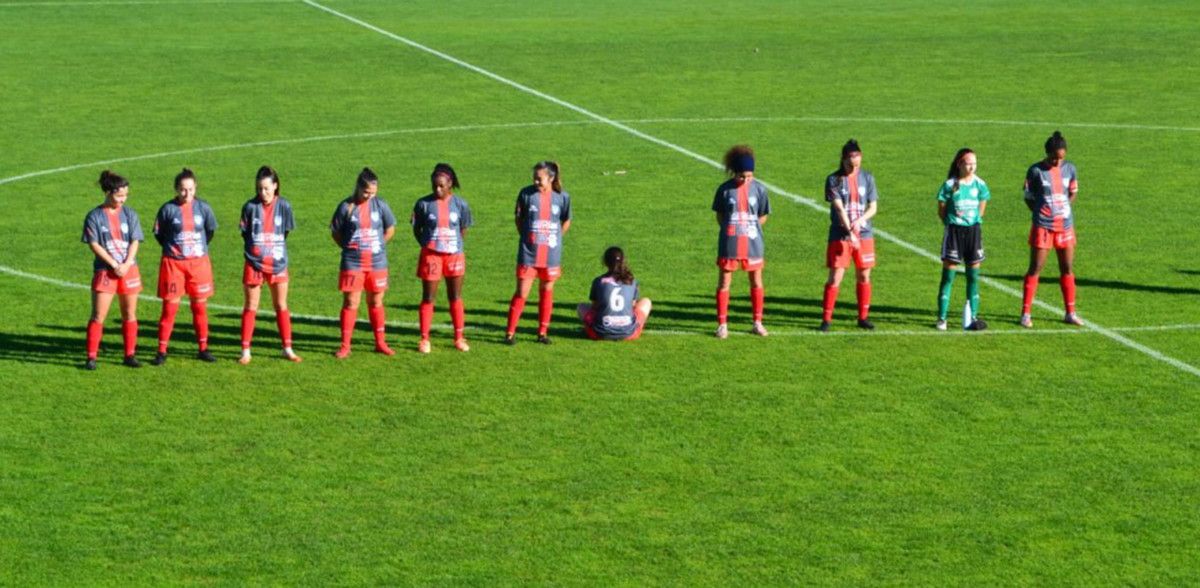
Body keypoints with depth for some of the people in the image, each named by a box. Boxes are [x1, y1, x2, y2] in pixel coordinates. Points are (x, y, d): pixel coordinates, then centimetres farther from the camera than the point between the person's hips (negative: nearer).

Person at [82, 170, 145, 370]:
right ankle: (91, 357, -1)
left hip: (129, 269, 3)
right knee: (98, 315, -5)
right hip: (104, 271, -3)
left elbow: (135, 241, 1)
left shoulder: (129, 214, 5)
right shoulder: (94, 216, -4)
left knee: (130, 314, 6)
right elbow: (94, 244, -8)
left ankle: (130, 355, 15)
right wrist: (114, 265, -13)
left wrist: (126, 265, -13)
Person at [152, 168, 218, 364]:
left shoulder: (203, 208, -1)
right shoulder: (168, 209, -7)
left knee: (200, 307, 8)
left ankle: (203, 349, 17)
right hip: (173, 263, -2)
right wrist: (172, 248, 4)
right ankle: (162, 351, 3)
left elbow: (210, 230, 14)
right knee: (169, 308, -2)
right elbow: (158, 234, 4)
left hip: (199, 263, 2)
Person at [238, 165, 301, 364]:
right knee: (250, 307, 3)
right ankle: (245, 351, 6)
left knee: (281, 306, 8)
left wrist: (273, 248, 6)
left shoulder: (284, 206, -3)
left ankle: (287, 349, 15)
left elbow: (285, 232, 6)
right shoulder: (250, 206, -5)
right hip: (254, 264, -1)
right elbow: (245, 233, 4)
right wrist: (255, 250, 3)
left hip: (277, 264, 1)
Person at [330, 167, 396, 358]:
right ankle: (345, 346, 2)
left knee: (376, 302, 11)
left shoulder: (380, 205, 0)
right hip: (352, 263, -2)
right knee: (350, 303, -2)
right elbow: (336, 233, 3)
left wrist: (378, 246, 8)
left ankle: (380, 343, 20)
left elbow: (390, 229, 12)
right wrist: (349, 248, -2)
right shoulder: (346, 207, -6)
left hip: (377, 262, 2)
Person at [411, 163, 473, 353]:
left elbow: (464, 229, 9)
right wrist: (426, 244, -2)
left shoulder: (460, 204, -1)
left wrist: (456, 245, 2)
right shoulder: (424, 204, -5)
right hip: (431, 255, -1)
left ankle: (459, 338, 16)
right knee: (428, 298, 1)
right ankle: (424, 339, 7)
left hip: (454, 255, 1)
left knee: (456, 297, 7)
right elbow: (416, 229, 5)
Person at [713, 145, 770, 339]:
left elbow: (764, 215, 8)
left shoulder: (759, 189, -2)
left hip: (752, 243, 1)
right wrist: (728, 230, -3)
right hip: (729, 243, -1)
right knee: (724, 282, 1)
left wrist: (751, 229, -2)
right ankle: (722, 324, 8)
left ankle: (757, 323, 18)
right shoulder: (725, 189, -5)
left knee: (756, 281, 7)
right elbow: (719, 214, 6)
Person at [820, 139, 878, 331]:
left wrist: (860, 221, -14)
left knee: (864, 276, 7)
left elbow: (873, 207, 5)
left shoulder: (867, 178, 4)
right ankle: (826, 319, 2)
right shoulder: (834, 180, -5)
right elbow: (839, 208, -13)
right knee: (835, 278, -5)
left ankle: (863, 317, 18)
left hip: (864, 235, 3)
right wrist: (850, 232, -24)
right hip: (839, 236, -3)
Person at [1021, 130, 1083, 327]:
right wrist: (1041, 213, -5)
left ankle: (1070, 313, 18)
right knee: (1035, 269, -3)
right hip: (1043, 227, -4)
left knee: (1068, 269, 9)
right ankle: (1026, 314, 1)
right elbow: (1028, 197, -1)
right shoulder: (1036, 171, -9)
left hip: (1065, 226, 4)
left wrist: (1065, 211, 5)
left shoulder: (1069, 169, 3)